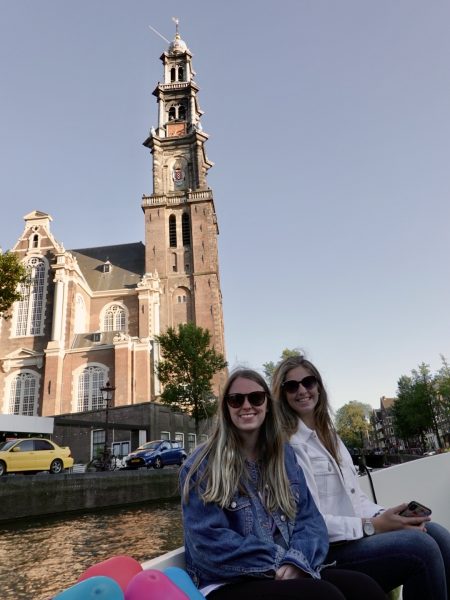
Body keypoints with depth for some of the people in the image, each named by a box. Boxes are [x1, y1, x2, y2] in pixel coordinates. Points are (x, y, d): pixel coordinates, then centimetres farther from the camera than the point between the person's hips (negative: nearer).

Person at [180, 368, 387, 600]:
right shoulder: (202, 466, -6)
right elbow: (209, 542, -12)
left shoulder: (284, 454, 12)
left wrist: (296, 561, -14)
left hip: (290, 571, 6)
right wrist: (279, 562, -16)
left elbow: (309, 517, 6)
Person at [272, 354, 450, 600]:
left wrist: (384, 516, -7)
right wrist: (372, 525, -19)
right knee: (419, 545, -24)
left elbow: (354, 496, 13)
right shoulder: (285, 445, -12)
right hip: (323, 553, -8)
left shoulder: (329, 436, 15)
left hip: (354, 536, 8)